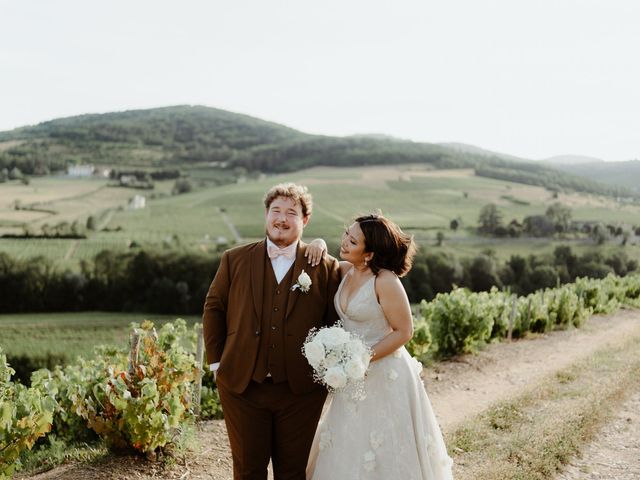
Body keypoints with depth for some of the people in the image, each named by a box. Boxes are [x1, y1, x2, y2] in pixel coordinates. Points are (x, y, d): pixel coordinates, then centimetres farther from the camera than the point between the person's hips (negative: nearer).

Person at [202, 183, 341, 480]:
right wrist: (217, 362, 3)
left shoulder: (326, 268, -1)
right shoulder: (235, 260, 2)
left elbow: (336, 323, 2)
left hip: (301, 390, -1)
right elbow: (213, 309, 7)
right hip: (241, 386, 1)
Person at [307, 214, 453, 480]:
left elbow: (403, 332, -15)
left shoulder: (385, 281, -20)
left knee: (383, 457, 5)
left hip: (384, 374, -7)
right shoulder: (345, 270, 0)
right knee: (349, 450, 17)